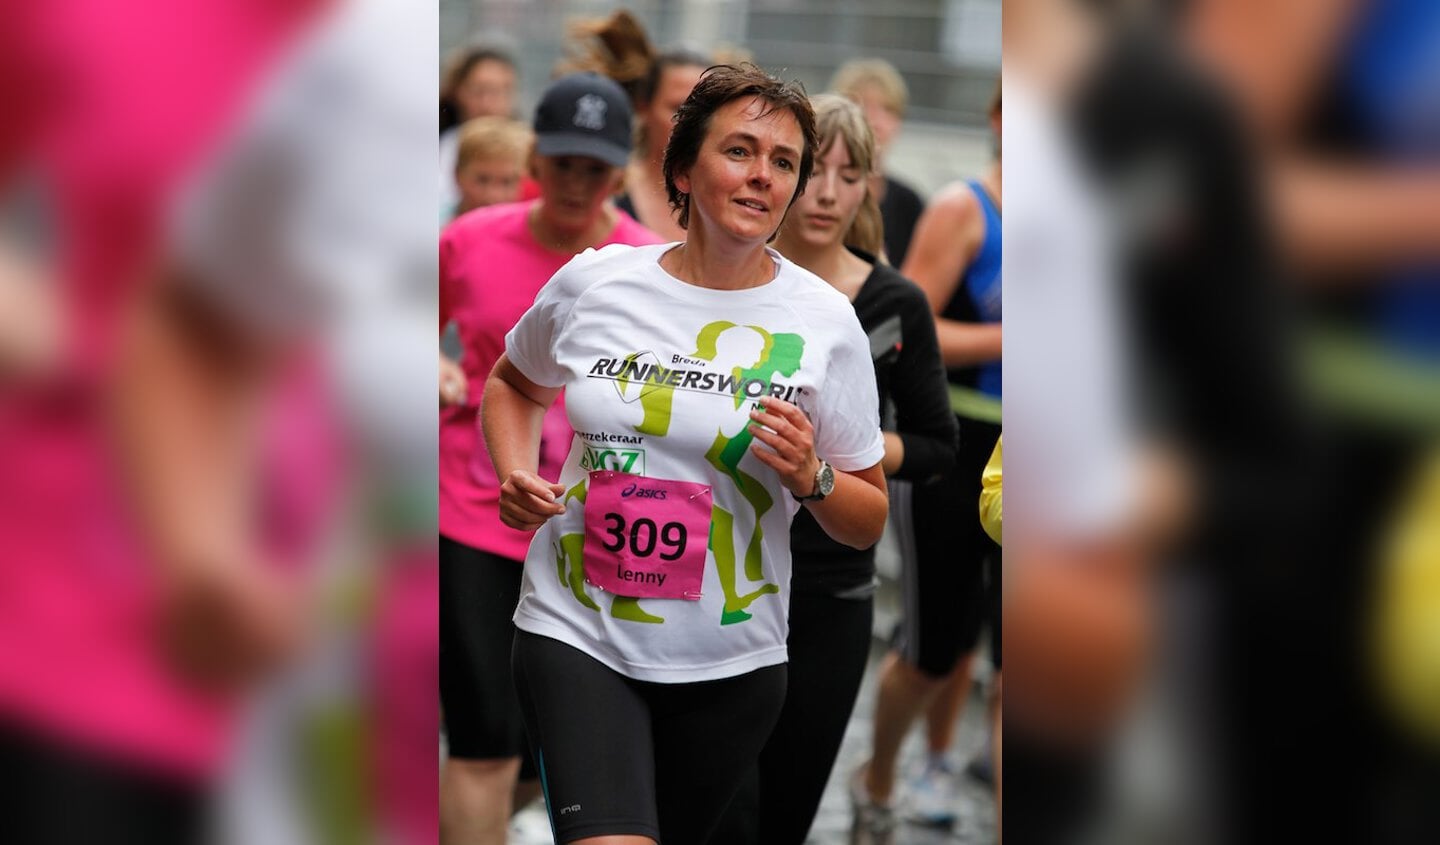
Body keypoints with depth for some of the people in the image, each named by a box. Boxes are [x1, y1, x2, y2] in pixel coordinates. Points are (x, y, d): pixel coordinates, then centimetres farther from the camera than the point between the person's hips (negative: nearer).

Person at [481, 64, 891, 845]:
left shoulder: (825, 322, -4)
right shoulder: (593, 283, -2)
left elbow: (869, 526, 3)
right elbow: (513, 384, 20)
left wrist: (811, 481, -18)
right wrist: (515, 474, 0)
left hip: (732, 663, 1)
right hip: (577, 635, -1)